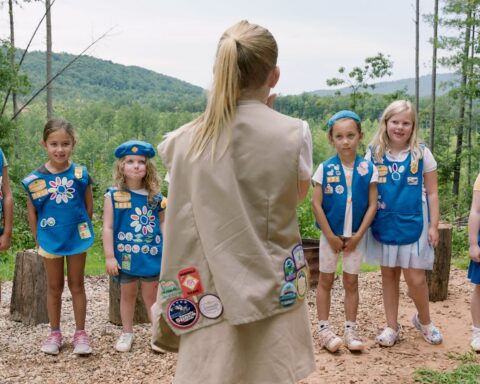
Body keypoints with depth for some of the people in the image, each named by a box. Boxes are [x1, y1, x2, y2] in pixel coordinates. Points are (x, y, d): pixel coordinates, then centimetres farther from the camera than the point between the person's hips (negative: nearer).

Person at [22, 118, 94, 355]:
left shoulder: (80, 174, -9)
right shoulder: (35, 178, -10)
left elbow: (89, 206, 1)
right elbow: (32, 211, -1)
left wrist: (82, 229, 2)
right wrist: (38, 239, 0)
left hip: (77, 237, 0)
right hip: (50, 239, 0)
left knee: (77, 286, 11)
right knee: (54, 287, 13)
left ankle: (80, 333, 21)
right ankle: (54, 334, 27)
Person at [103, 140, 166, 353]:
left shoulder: (155, 196, 1)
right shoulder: (113, 196, -6)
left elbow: (162, 223, 9)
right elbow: (108, 227, -7)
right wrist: (109, 256, -10)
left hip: (151, 254, 1)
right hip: (126, 255, -1)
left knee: (152, 295, 10)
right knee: (127, 295, 14)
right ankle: (127, 333, 29)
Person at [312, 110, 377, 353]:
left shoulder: (368, 169, -6)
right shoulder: (325, 168, -8)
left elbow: (372, 205, -5)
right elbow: (316, 204, -8)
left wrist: (358, 235, -10)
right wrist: (331, 236, -10)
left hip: (356, 236, 1)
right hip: (330, 235, -1)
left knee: (351, 282, 9)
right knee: (325, 280, 8)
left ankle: (350, 330, 18)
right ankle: (323, 329, 16)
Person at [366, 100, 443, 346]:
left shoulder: (422, 154, -3)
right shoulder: (374, 153, 0)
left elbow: (432, 193, 0)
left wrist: (434, 226, -4)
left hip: (413, 224, -2)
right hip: (384, 224, 2)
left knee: (415, 278, -1)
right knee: (389, 274, 11)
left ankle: (424, 320, 27)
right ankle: (392, 326, 25)